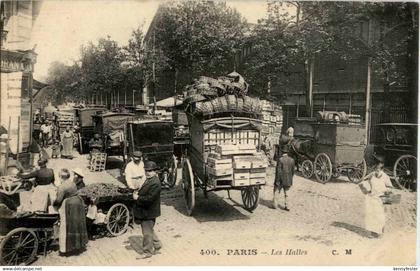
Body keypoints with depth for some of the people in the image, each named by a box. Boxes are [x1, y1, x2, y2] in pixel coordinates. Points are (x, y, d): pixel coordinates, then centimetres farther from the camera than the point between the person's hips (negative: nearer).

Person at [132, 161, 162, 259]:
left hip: (149, 213, -10)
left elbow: (149, 199, -29)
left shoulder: (155, 183, -24)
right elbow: (144, 192, 19)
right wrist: (137, 193, -1)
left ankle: (148, 252, 20)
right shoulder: (149, 180, 8)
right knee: (149, 231, 22)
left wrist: (138, 198, -19)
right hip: (145, 211, 10)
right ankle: (157, 246, 37)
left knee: (147, 232, 5)